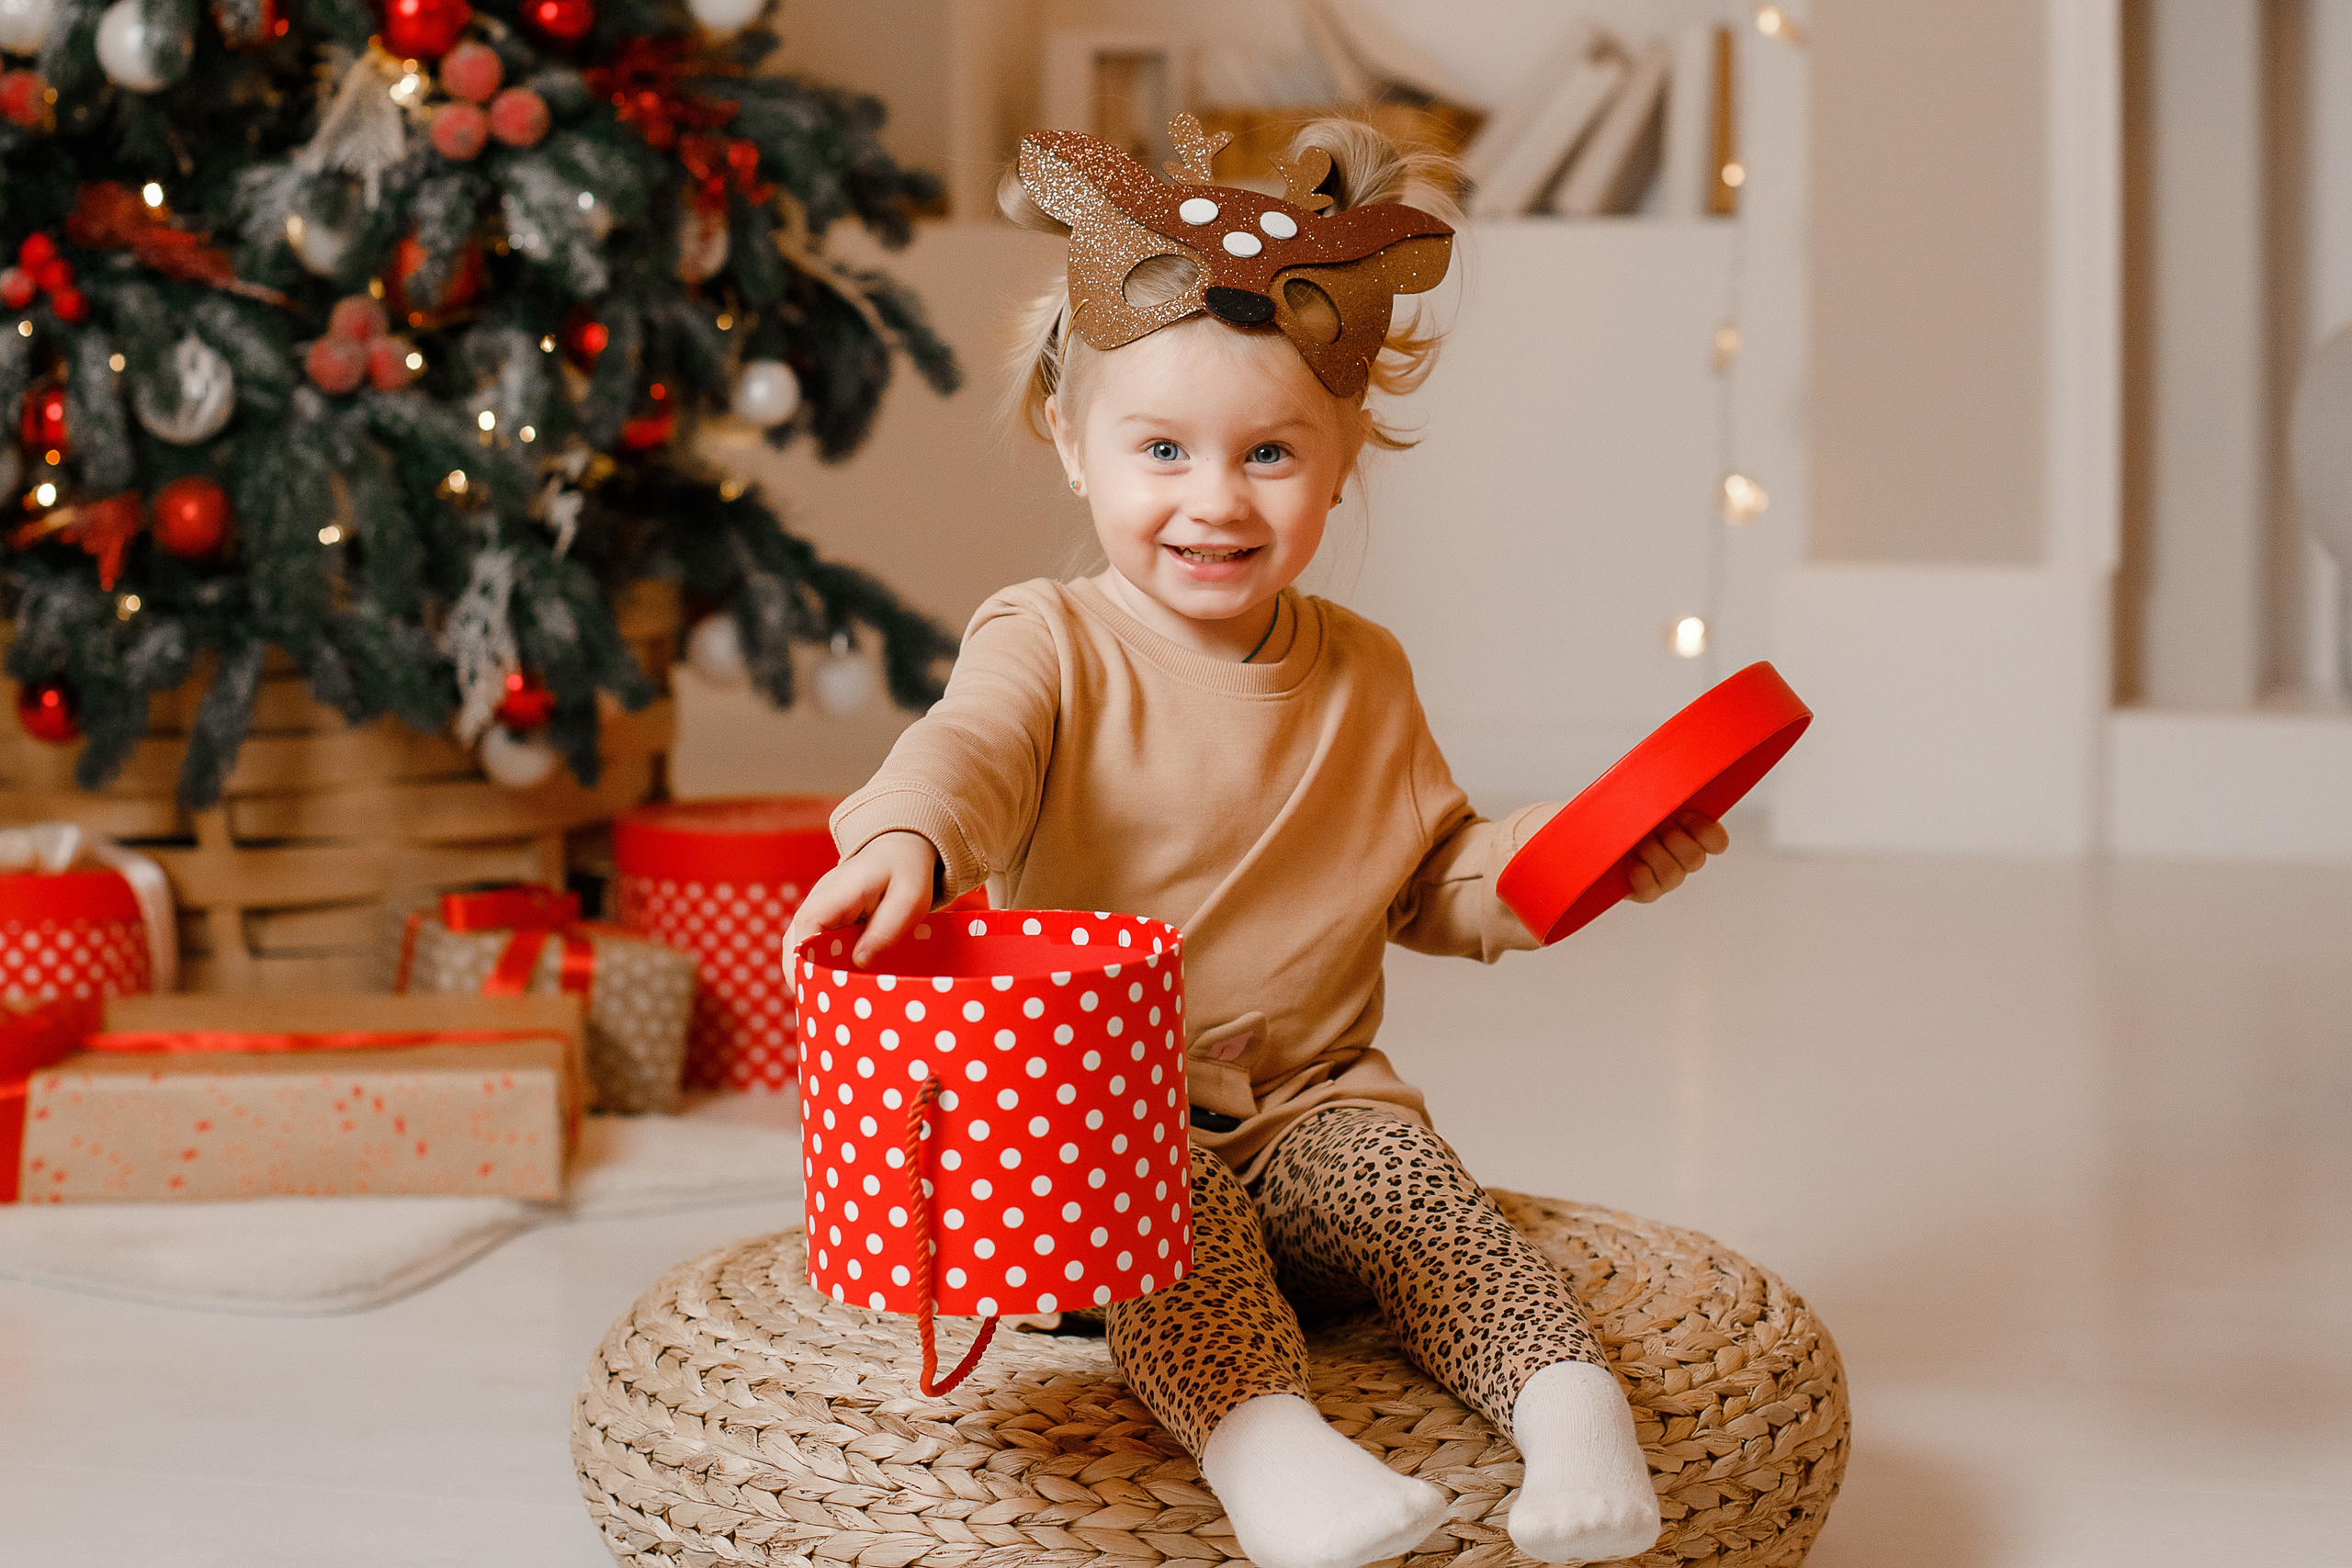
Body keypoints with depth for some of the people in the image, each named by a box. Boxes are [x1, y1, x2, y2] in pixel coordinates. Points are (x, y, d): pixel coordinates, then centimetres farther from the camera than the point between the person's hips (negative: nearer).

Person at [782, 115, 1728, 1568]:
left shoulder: (1362, 676, 10)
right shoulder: (1052, 647, -4)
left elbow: (1432, 885, 19)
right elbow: (969, 751, -27)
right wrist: (906, 838, -51)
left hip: (1311, 1097, 4)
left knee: (1413, 1187, -28)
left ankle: (1567, 1395, -38)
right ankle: (1256, 1427, -54)